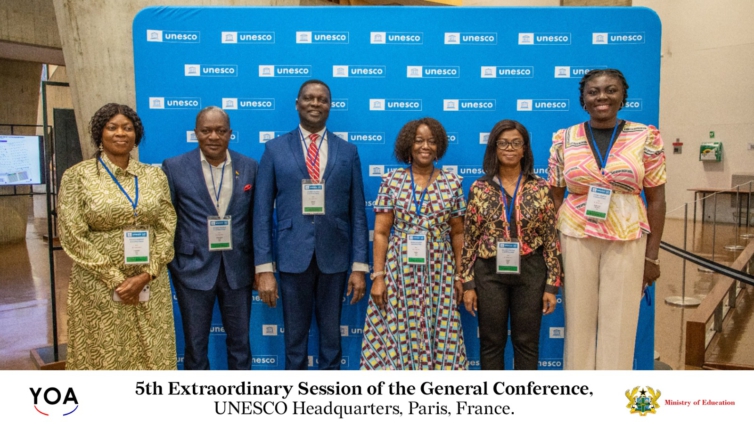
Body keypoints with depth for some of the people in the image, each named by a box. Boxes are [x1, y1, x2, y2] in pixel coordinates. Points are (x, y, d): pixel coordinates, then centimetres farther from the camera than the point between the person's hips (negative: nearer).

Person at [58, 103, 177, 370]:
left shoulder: (154, 176, 6)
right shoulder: (77, 176, -2)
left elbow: (167, 228, 3)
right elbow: (73, 237, -7)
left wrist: (145, 276, -9)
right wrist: (116, 280, -11)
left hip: (151, 287, 3)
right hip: (99, 289, -2)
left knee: (152, 356, 10)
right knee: (103, 357, 9)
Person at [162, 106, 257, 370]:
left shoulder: (250, 167, 2)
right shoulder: (174, 167, -3)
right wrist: (168, 264, -2)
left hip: (237, 268, 2)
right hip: (193, 268, -1)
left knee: (239, 341, 14)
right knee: (196, 344, 11)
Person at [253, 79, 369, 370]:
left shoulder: (348, 152, 5)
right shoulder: (275, 149, 3)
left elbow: (357, 213, 3)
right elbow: (262, 212, 0)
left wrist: (359, 266, -1)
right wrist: (264, 268, -6)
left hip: (334, 258, 1)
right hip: (293, 257, -1)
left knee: (331, 338, 13)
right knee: (295, 339, 11)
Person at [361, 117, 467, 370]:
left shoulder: (452, 183, 4)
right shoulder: (392, 181, 1)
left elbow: (457, 234, 7)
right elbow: (381, 232, -1)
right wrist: (378, 276, -7)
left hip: (439, 274, 1)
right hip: (398, 271, -1)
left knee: (438, 337, 4)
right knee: (395, 336, 2)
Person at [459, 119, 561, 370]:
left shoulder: (540, 188, -1)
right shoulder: (479, 188, -1)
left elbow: (551, 239, 0)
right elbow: (469, 239, 0)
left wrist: (552, 284, -3)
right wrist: (468, 283, -2)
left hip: (530, 273, 0)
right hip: (489, 273, 0)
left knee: (527, 342, 10)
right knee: (491, 342, 10)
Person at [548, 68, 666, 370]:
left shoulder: (646, 137, 0)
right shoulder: (564, 139, 2)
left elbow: (656, 199, 2)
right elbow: (555, 196, 6)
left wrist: (652, 255, -1)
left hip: (627, 241, 0)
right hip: (576, 238, 1)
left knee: (620, 322, 6)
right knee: (578, 319, 8)